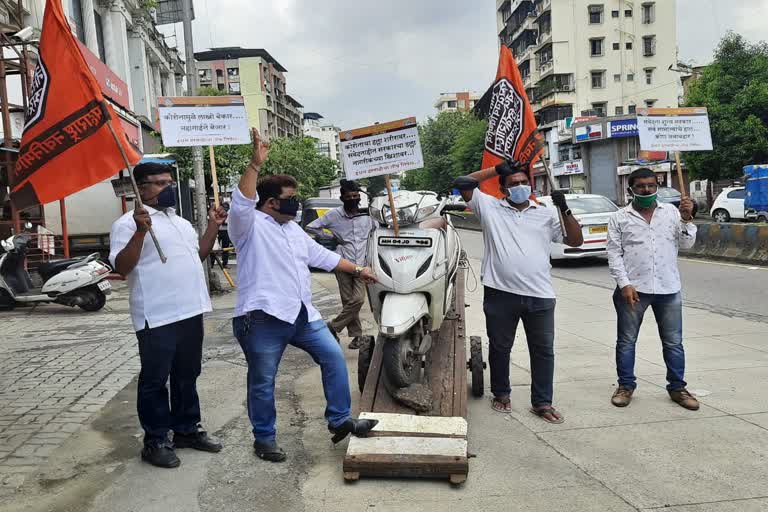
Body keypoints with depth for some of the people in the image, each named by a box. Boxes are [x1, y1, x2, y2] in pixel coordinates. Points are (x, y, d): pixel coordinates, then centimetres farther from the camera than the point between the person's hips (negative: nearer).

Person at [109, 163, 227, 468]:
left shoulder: (181, 222, 18)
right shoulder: (129, 223, -9)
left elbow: (198, 255, 25)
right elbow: (121, 267, -18)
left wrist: (213, 225, 16)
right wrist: (141, 231, -28)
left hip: (190, 311, 8)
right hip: (157, 317, -8)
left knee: (187, 376, 17)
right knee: (155, 380, 3)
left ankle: (187, 430, 31)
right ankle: (155, 441, 15)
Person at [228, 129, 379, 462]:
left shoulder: (293, 229, 20)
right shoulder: (250, 226, -5)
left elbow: (322, 256, 27)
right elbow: (242, 202, -27)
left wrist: (358, 270, 28)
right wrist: (255, 164, -35)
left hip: (302, 313, 8)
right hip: (263, 318, -7)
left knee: (333, 357, 5)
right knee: (263, 382, 4)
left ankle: (340, 420, 16)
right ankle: (264, 439, 21)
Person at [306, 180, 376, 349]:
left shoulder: (367, 215, 5)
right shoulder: (334, 215, -1)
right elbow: (311, 227, 4)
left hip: (361, 264, 1)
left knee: (358, 299, -12)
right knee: (348, 301, 1)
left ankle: (333, 327, 4)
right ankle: (356, 335, 14)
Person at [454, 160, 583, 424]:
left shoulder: (547, 214, 11)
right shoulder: (489, 207, 6)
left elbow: (576, 241, 9)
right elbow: (462, 184, 0)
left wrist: (565, 210, -4)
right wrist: (495, 169, 2)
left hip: (540, 295, 2)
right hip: (501, 293, -1)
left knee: (543, 350, 7)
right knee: (500, 347, 13)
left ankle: (542, 402, 20)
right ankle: (501, 394, 32)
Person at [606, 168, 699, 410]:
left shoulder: (672, 212, 8)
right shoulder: (620, 218, 2)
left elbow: (686, 244, 3)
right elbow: (614, 254, -2)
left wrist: (686, 218, -12)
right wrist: (624, 284, -12)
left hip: (668, 289, 2)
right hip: (632, 289, -2)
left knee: (673, 342, 9)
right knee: (626, 340, 7)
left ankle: (677, 388, 21)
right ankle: (626, 386, 20)